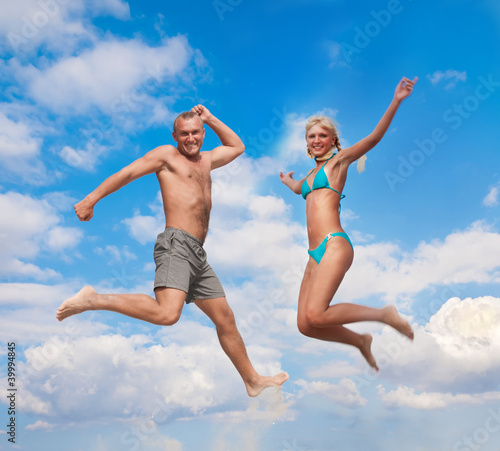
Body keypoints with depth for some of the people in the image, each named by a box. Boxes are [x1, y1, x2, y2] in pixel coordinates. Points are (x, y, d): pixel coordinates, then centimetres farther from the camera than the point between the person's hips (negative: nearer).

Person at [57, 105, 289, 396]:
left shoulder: (206, 160, 26)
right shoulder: (167, 155, 7)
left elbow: (237, 146, 41)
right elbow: (127, 173, 1)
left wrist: (210, 119, 31)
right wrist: (91, 200, -6)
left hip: (198, 254, 8)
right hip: (176, 244, -7)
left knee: (225, 319, 13)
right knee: (167, 314, -29)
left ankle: (253, 380, 25)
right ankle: (94, 300, -15)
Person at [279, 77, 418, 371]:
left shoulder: (339, 161, 8)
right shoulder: (311, 174, 26)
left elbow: (374, 137, -7)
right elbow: (297, 187, 51)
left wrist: (396, 102, -17)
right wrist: (288, 179, 71)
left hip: (334, 245, -7)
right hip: (315, 255, 7)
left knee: (315, 316, -22)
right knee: (305, 325, -1)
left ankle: (384, 314, -2)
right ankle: (360, 341, 23)